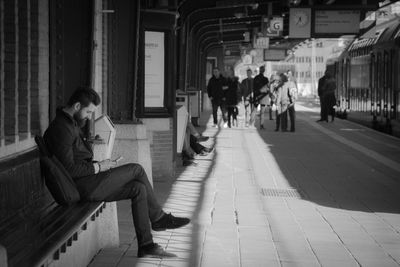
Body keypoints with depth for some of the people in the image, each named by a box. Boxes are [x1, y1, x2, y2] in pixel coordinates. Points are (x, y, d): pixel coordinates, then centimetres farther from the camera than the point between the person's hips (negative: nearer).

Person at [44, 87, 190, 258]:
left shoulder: (71, 124, 16)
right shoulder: (61, 129, -18)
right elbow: (69, 170, -23)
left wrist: (98, 164, 7)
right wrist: (98, 167, -13)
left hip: (89, 179, 10)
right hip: (84, 187, -10)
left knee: (138, 189, -1)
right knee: (136, 170, -10)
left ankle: (146, 246, 1)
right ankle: (158, 218, 4)